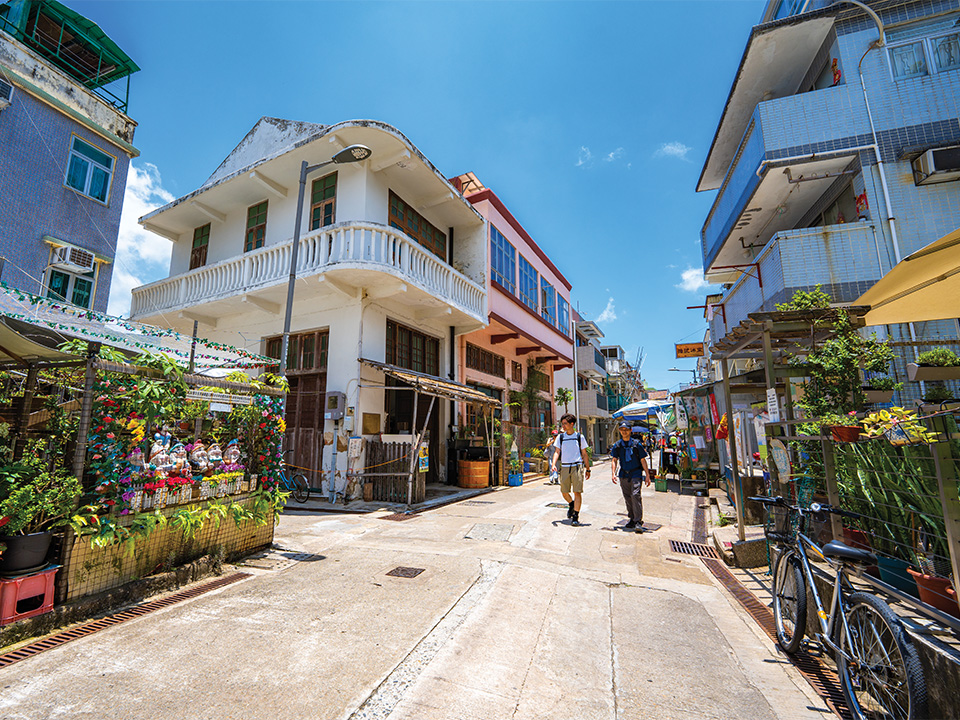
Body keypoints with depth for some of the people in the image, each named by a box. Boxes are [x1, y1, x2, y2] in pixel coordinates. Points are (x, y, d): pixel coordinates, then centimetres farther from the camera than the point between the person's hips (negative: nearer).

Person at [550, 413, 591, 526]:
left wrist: (588, 469, 8)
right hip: (564, 467, 2)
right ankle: (572, 504, 37)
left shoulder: (579, 437, 5)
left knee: (577, 492, -7)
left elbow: (584, 454, 10)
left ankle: (575, 516, 3)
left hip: (577, 467, -2)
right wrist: (554, 464, -10)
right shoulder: (560, 437, 8)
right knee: (564, 491, 7)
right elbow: (557, 452, 6)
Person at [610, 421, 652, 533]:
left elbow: (643, 460, 2)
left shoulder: (637, 444, -1)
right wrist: (614, 473, -6)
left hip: (636, 474, -3)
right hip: (623, 475, 3)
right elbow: (615, 460, 7)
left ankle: (638, 522, -11)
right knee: (627, 498, 9)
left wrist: (647, 475, -1)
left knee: (635, 495, -15)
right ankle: (631, 519, 23)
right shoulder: (617, 445, 7)